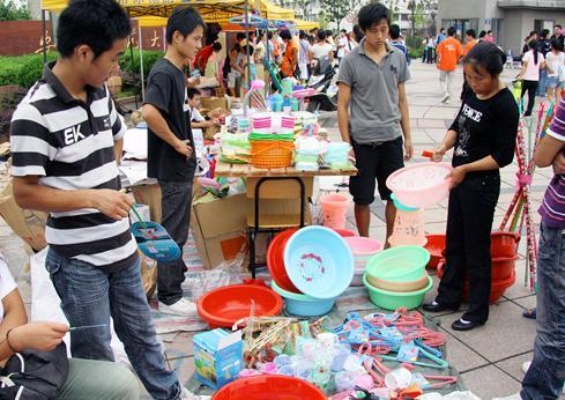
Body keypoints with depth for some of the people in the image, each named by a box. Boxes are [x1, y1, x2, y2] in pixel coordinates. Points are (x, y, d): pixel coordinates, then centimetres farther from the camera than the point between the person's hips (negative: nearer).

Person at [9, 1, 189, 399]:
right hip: (78, 261, -7)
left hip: (121, 247, 7)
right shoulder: (35, 112, -21)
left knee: (141, 333, 24)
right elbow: (24, 192, -18)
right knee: (96, 355, 12)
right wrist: (93, 196, -26)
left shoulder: (100, 93, 1)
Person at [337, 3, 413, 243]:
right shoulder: (350, 61, -6)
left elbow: (402, 100, 11)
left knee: (395, 195, 11)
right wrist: (346, 143, -9)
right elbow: (342, 105, -5)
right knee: (363, 198, 7)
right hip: (362, 141, -3)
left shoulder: (398, 58, 4)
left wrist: (408, 137, 9)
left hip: (392, 139, 3)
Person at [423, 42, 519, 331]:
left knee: (476, 248, 5)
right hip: (459, 178, 8)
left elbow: (504, 155, -18)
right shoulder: (472, 93, 2)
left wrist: (465, 169, -22)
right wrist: (444, 147, -3)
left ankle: (478, 310, 21)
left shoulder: (505, 106, -19)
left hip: (481, 184, -8)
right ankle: (449, 296, 35)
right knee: (454, 242, 18)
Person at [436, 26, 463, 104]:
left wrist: (438, 62, 1)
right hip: (452, 65, 1)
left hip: (443, 65, -1)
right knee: (450, 82, 9)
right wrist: (457, 61, 14)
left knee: (442, 80, 14)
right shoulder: (457, 43, -2)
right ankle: (448, 99, 8)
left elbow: (439, 53, -8)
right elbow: (460, 54, -3)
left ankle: (446, 93, -9)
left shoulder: (443, 42, -5)